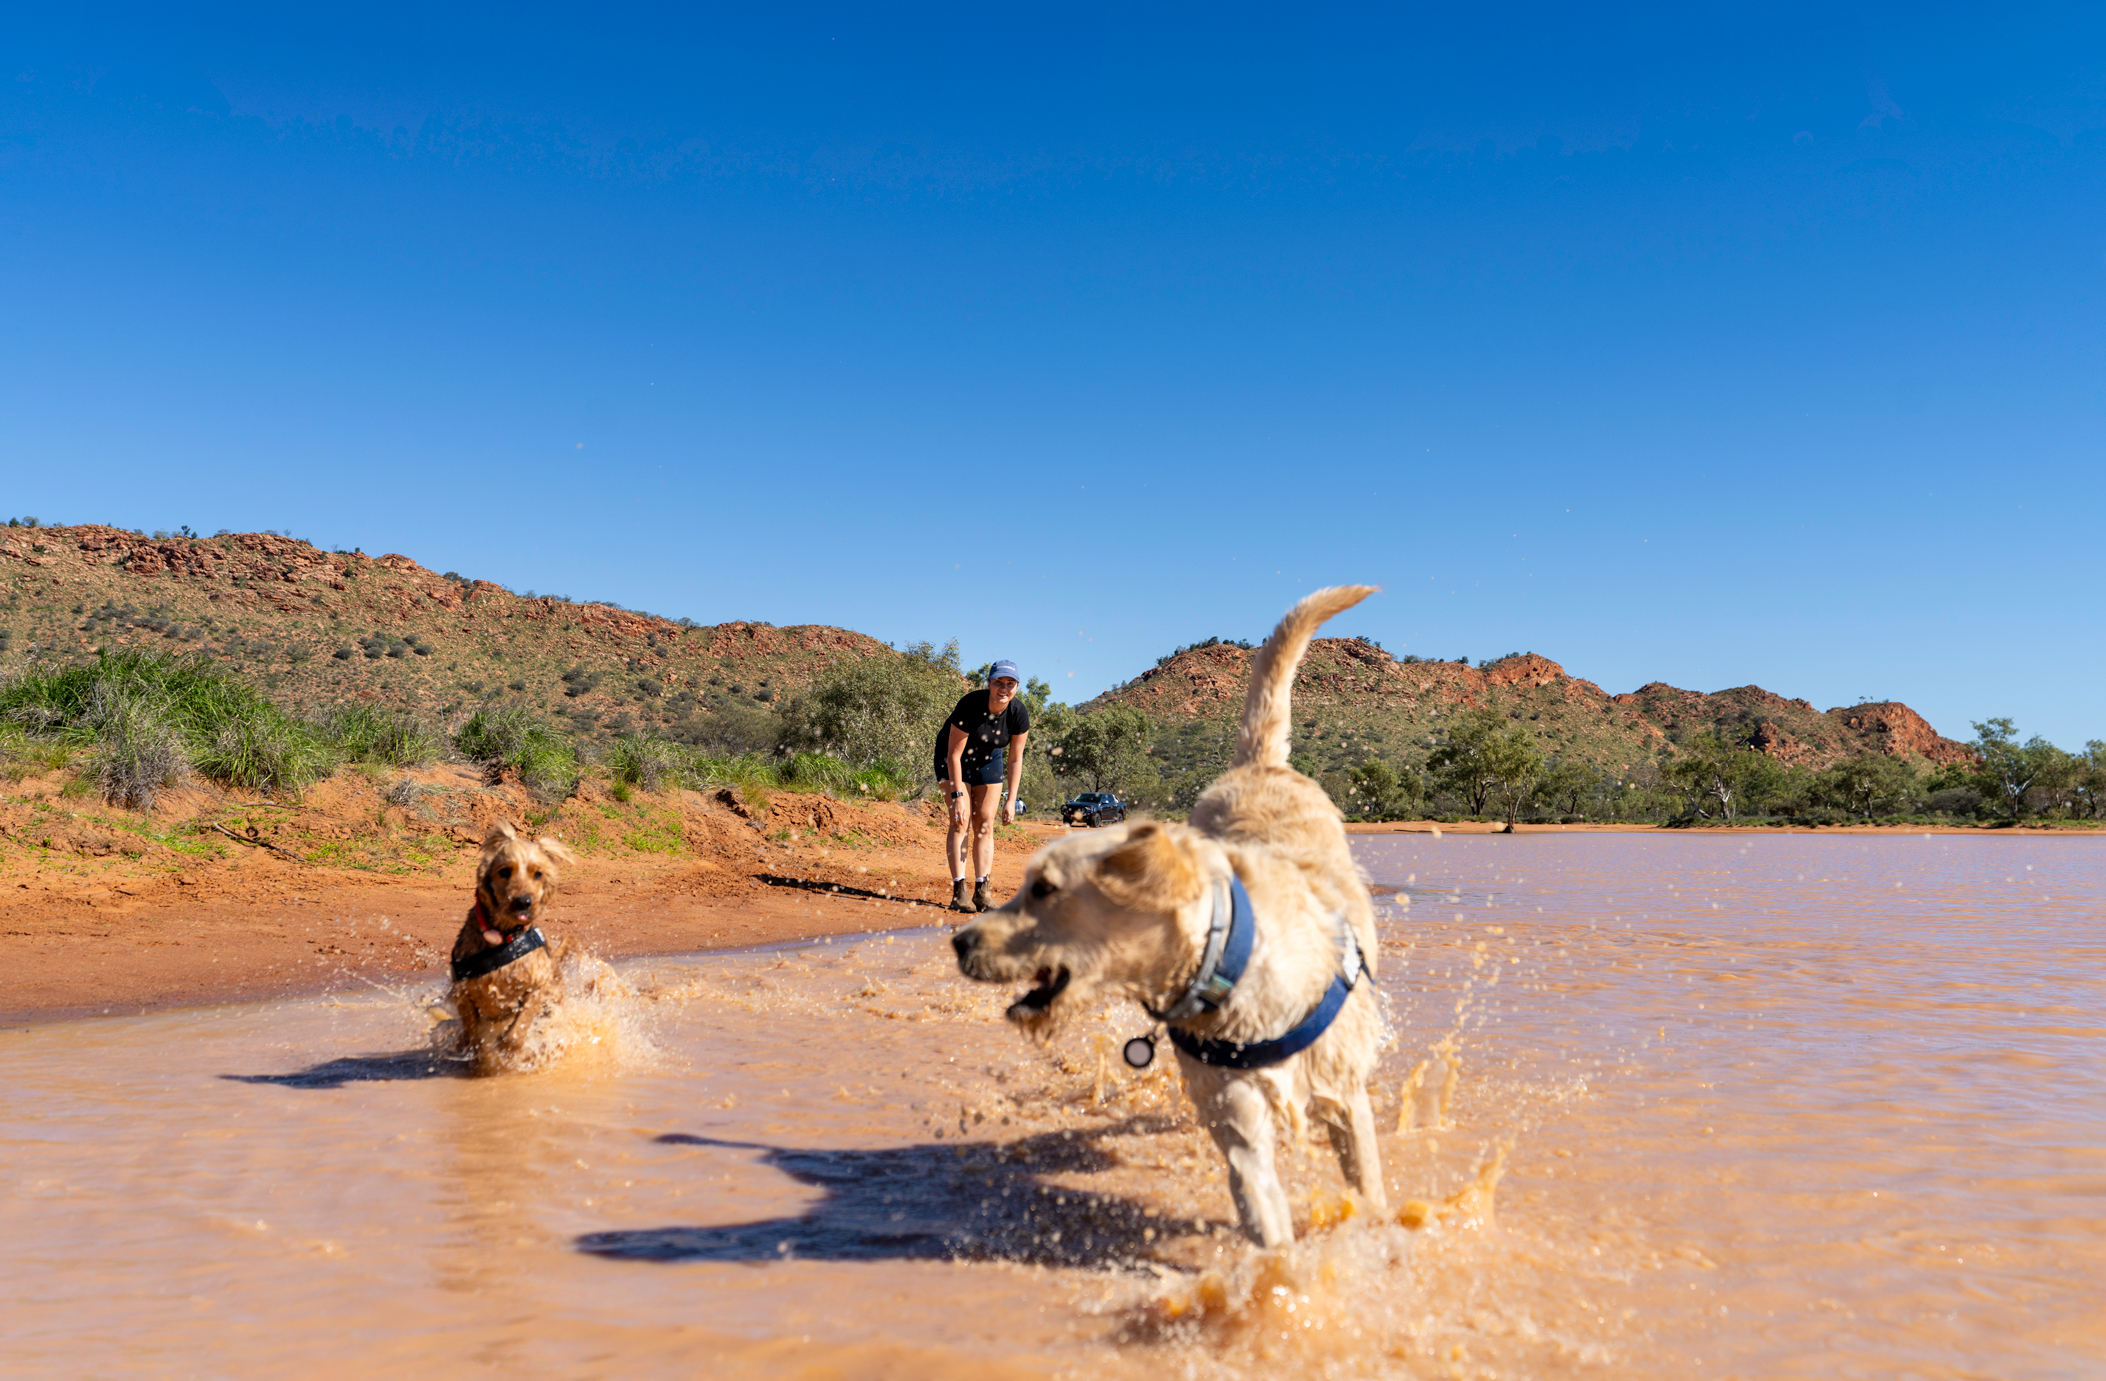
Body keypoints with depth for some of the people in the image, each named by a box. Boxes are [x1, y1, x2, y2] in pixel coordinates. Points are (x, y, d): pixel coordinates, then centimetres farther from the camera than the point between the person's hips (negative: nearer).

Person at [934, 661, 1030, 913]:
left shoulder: (1019, 713, -21)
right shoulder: (970, 705, -32)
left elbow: (1015, 759, -11)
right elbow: (954, 754, -26)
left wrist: (1011, 800, -15)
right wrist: (957, 795, -27)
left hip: (988, 759, 4)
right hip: (954, 757, -4)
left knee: (985, 824, -3)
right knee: (960, 821, -14)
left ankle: (981, 892, -2)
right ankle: (959, 892, -15)